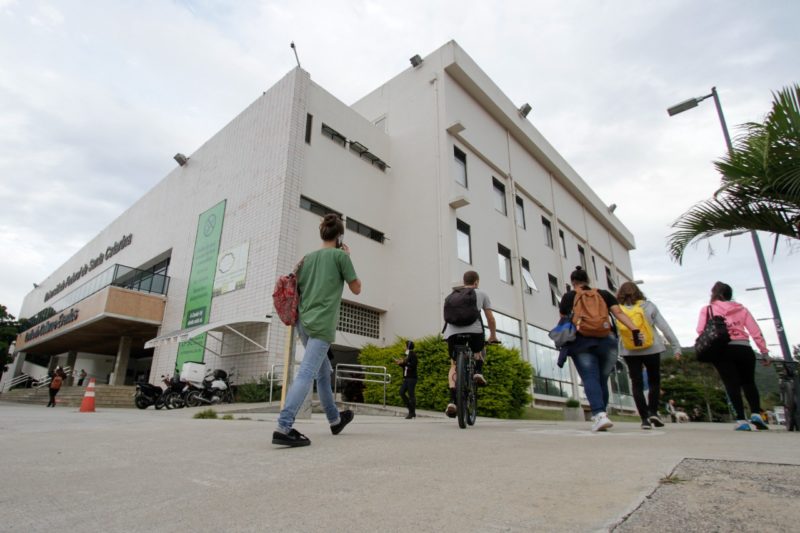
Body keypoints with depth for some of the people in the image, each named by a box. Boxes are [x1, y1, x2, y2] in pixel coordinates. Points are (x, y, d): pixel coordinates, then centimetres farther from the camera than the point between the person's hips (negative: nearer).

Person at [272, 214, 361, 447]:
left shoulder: (307, 257, 15)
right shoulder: (340, 255, -1)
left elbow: (296, 289, 15)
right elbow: (356, 289, 7)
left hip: (304, 322, 7)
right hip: (322, 324, -7)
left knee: (324, 370, 19)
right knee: (307, 373, -12)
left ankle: (334, 419, 31)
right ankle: (283, 427, -22)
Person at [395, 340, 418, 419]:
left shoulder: (413, 355, -8)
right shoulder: (408, 355, 16)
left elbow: (413, 365, -20)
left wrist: (404, 362, -19)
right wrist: (400, 363, 9)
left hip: (412, 378, -9)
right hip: (406, 378, 9)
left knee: (411, 395, -5)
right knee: (401, 392, 5)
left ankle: (412, 413, 3)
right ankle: (411, 408, 15)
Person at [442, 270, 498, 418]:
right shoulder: (481, 294, 21)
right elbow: (490, 319, 22)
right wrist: (493, 336, 36)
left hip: (452, 332, 2)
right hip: (474, 331, -1)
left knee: (454, 366, 15)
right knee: (479, 350, 33)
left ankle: (452, 400, -4)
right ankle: (478, 372, 7)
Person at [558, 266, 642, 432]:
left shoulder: (568, 297, 10)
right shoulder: (604, 294, 16)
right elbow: (619, 313, 3)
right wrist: (635, 330, -3)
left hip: (581, 342, -2)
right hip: (606, 340, 3)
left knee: (590, 378, -8)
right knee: (602, 379, 13)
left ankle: (599, 414, -26)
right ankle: (601, 414, 14)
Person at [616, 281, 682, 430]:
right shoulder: (649, 306, 1)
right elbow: (665, 328, -1)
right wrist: (676, 347, 2)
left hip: (629, 352, 0)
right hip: (651, 349, 0)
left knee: (637, 384, 6)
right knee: (654, 381, 17)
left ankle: (644, 418, 4)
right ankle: (653, 412, 4)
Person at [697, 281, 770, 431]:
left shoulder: (707, 309, 7)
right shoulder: (741, 309, 16)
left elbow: (701, 331, -5)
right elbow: (756, 331, 10)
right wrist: (764, 351, 12)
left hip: (723, 350, -3)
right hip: (744, 349, 3)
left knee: (732, 384, -1)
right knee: (748, 382, 19)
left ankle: (741, 420, -7)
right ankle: (756, 414, 3)